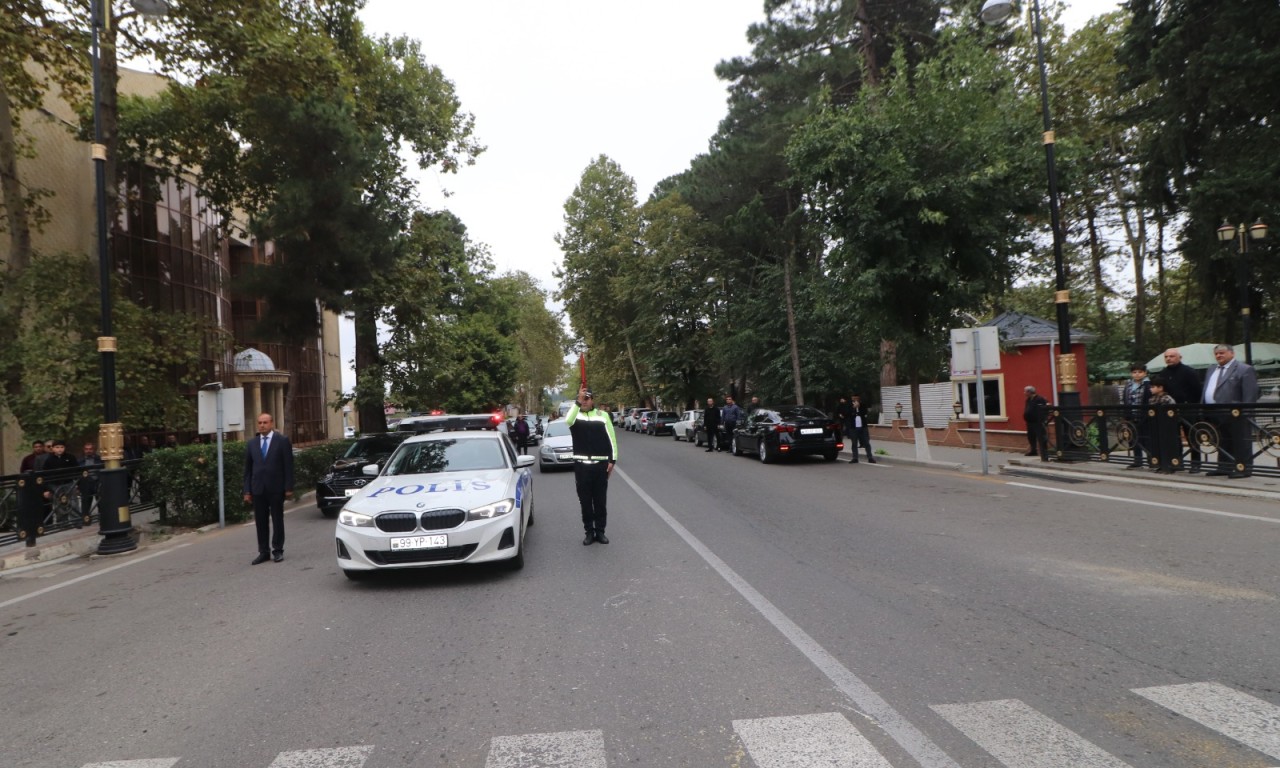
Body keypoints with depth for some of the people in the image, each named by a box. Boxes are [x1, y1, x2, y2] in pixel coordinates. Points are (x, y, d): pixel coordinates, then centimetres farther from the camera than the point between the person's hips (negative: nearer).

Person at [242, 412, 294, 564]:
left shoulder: (282, 441, 0)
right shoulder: (251, 444, 10)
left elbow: (288, 466, -3)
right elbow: (248, 469, 10)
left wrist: (288, 488, -8)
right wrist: (247, 491, 4)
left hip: (276, 488, -3)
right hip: (258, 489, 3)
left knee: (277, 520, 5)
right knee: (260, 521, 5)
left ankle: (277, 550, 12)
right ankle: (263, 552, 12)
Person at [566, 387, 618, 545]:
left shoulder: (603, 415, 4)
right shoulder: (575, 414, 2)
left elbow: (612, 439, 5)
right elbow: (568, 420, -25)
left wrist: (612, 460, 0)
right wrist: (577, 402, -31)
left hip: (600, 464, 0)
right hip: (581, 465, 0)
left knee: (600, 501, 7)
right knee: (585, 501, 6)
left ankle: (600, 531, 18)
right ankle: (589, 532, 17)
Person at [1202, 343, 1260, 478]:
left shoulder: (1245, 370, -5)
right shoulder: (1211, 370, 19)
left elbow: (1251, 395, -11)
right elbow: (1205, 392, 21)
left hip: (1235, 416, -7)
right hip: (1216, 416, 8)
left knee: (1240, 443, 0)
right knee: (1222, 443, 14)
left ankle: (1244, 469, 4)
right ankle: (1224, 468, 21)